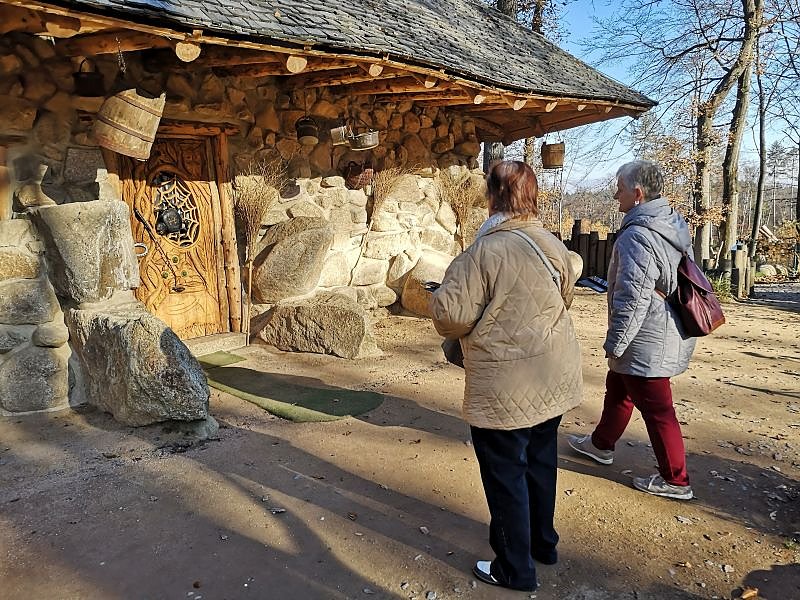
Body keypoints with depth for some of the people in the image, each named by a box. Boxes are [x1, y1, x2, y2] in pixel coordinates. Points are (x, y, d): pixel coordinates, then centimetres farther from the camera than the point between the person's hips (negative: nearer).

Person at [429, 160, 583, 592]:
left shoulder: (484, 252, -21)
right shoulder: (552, 244, 2)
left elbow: (450, 313, -21)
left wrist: (441, 298, 2)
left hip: (505, 390, -7)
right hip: (554, 381, 8)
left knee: (506, 475, 9)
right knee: (540, 462, 23)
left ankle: (515, 569, 25)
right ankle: (542, 542, 43)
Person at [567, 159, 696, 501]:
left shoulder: (637, 235, -24)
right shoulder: (675, 225, 7)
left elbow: (632, 300, -26)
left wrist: (614, 344, -15)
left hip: (646, 342, -10)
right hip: (670, 332, 10)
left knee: (656, 408, 3)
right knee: (618, 386, 24)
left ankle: (675, 480, 18)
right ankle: (601, 444, 42)